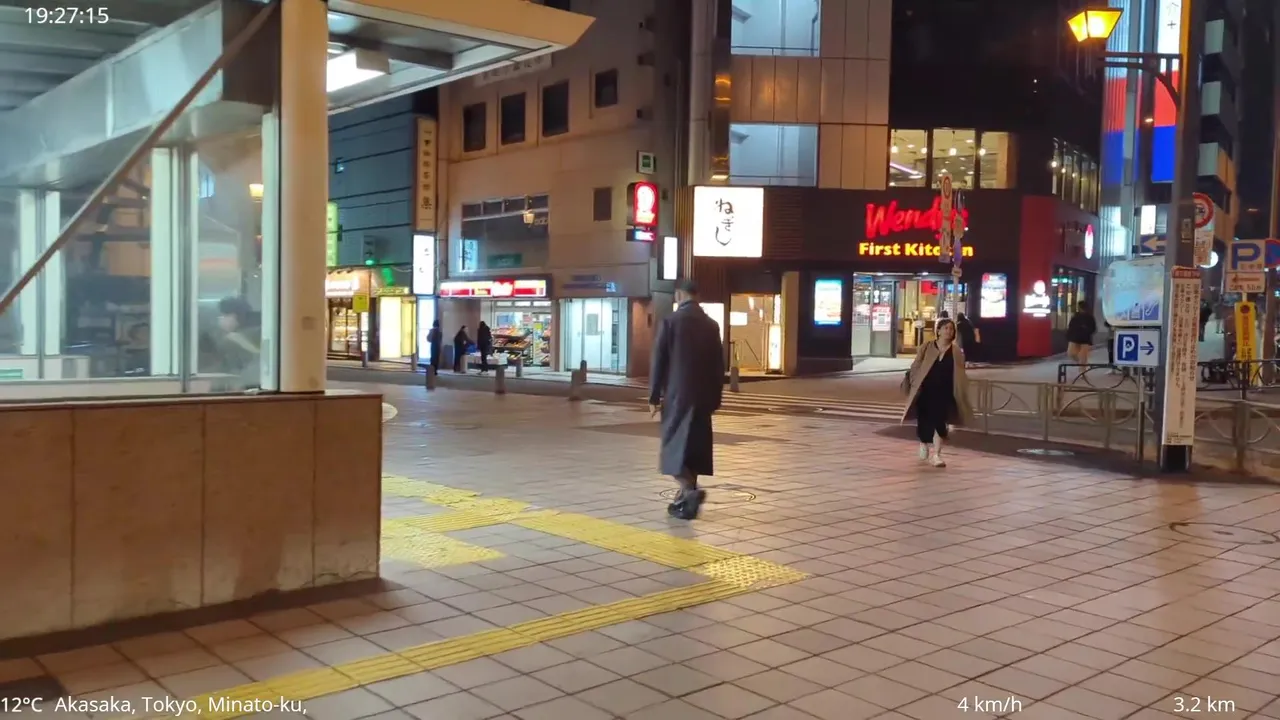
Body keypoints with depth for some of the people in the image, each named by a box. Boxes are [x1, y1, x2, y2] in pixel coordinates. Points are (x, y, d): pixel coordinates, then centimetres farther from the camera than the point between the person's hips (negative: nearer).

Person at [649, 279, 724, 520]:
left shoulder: (670, 321, -8)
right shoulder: (712, 325, 6)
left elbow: (658, 362, -7)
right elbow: (719, 366, 8)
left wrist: (654, 397, -1)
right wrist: (715, 399, 14)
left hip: (677, 395, -4)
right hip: (703, 396, 5)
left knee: (674, 445, 0)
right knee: (694, 446, 12)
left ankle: (690, 490, -21)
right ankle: (686, 498, 18)